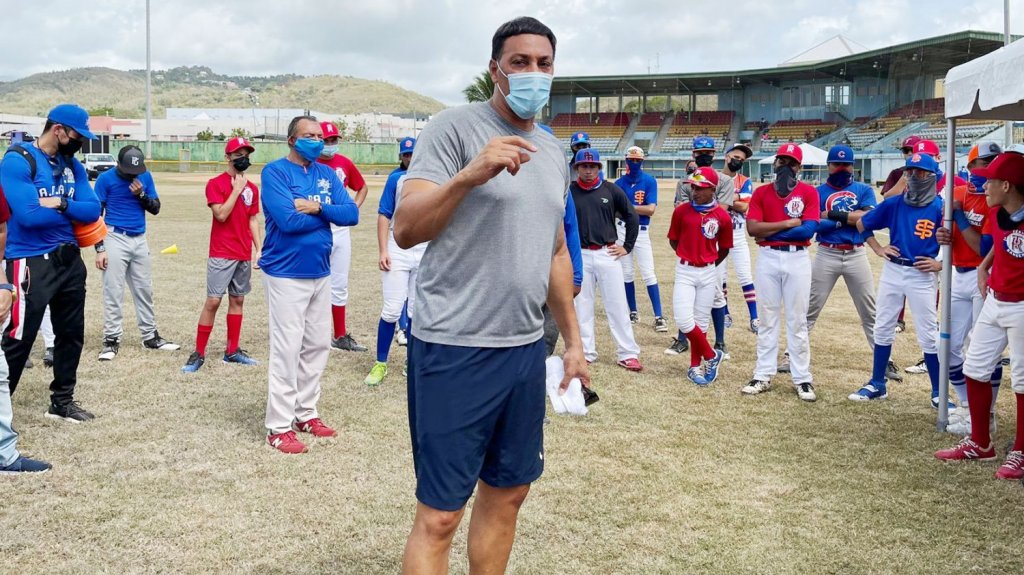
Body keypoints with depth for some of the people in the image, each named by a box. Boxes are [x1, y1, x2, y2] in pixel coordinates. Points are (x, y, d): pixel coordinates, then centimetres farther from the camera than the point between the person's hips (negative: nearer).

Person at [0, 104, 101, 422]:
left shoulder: (73, 166, 9)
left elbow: (93, 210, 1)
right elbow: (29, 215, -23)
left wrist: (61, 203, -16)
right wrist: (72, 211, -9)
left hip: (70, 261, 8)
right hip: (30, 263, -8)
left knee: (71, 335, 16)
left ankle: (62, 401, 31)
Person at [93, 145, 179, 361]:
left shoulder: (145, 176, 5)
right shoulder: (106, 179, -7)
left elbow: (155, 208, 8)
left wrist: (141, 195, -13)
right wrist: (99, 249, -11)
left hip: (139, 240, 5)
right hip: (115, 239, -4)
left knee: (144, 290, 11)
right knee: (113, 292, -4)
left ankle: (150, 337, 20)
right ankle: (111, 340, 2)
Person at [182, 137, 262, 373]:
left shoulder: (252, 188, 10)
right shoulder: (215, 184, -6)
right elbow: (221, 215, -17)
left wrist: (259, 249, 7)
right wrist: (237, 190, -13)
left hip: (244, 256, 6)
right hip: (221, 255, -6)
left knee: (238, 300, 11)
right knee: (213, 301, -8)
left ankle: (232, 351, 19)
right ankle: (198, 353, -2)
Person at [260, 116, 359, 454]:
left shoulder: (327, 173, 9)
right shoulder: (275, 172, -10)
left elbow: (352, 214, -2)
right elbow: (288, 220, -23)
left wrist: (317, 207, -18)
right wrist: (329, 213, -8)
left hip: (321, 274, 7)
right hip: (286, 275, -7)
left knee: (318, 346, 13)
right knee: (287, 351, -5)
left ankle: (306, 413, 26)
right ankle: (278, 427, 3)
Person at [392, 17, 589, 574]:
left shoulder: (553, 151, 14)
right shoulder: (455, 126, -8)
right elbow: (405, 230, -17)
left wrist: (572, 338, 19)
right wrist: (470, 175, -31)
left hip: (525, 350, 7)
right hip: (453, 350, -7)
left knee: (508, 492, 16)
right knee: (439, 514, -3)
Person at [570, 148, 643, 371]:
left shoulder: (611, 190, 2)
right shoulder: (569, 192, 1)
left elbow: (632, 217, 8)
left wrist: (627, 246, 4)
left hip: (608, 254, 0)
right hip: (580, 256, 0)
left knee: (617, 305, 0)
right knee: (582, 306, 7)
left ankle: (628, 354, 4)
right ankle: (586, 352, 17)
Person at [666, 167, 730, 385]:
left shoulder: (722, 217, -6)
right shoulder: (681, 211, -5)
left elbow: (724, 249, 7)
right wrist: (688, 256, 8)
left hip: (708, 273, 0)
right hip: (684, 271, 0)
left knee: (701, 321, 7)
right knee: (683, 320, -12)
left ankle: (696, 366, 21)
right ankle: (711, 356, 6)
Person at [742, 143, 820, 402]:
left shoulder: (809, 192, 0)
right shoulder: (761, 192, 6)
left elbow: (809, 229, -12)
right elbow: (752, 228, -7)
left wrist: (770, 233, -10)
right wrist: (788, 223, -11)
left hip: (798, 259, -2)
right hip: (768, 258, 2)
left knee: (797, 321, 3)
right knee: (767, 319, 8)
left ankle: (802, 379, 9)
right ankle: (763, 376, 13)